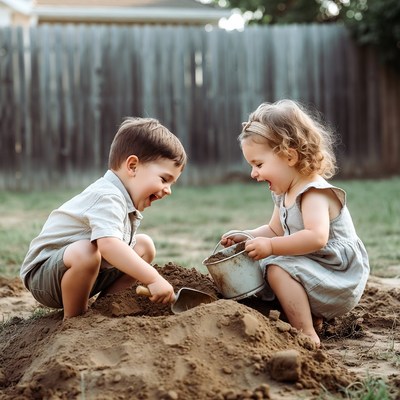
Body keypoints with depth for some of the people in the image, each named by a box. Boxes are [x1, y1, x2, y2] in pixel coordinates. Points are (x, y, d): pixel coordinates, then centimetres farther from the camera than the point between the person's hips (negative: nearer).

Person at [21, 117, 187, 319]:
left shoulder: (125, 200, 6)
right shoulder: (107, 196, -27)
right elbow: (108, 244, -44)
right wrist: (153, 279, -47)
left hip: (84, 271, 10)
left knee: (144, 245, 8)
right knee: (85, 251, -40)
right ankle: (73, 318, -16)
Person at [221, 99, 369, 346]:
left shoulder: (314, 193, -21)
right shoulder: (284, 195, 9)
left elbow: (316, 237, -36)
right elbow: (275, 230, 21)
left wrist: (271, 246, -32)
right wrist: (246, 237, 5)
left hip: (340, 277, -10)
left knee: (278, 268, -25)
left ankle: (307, 333, -21)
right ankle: (314, 316, 4)